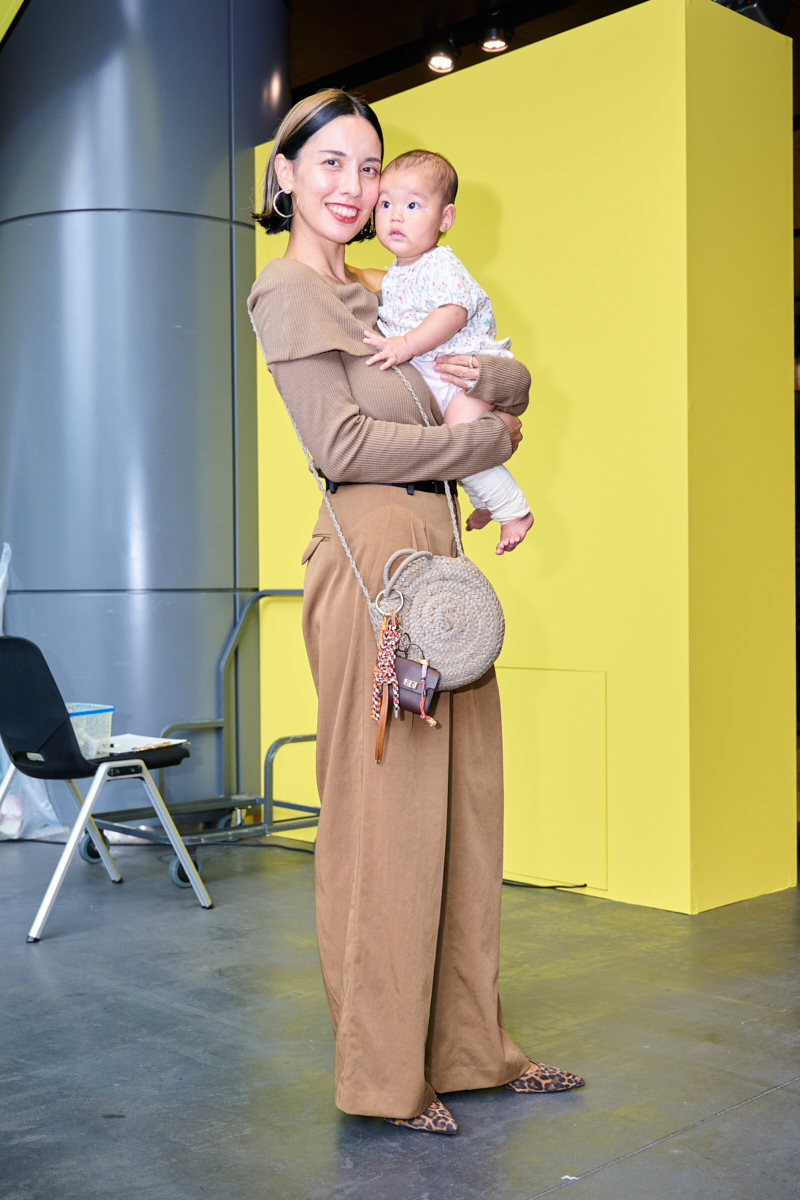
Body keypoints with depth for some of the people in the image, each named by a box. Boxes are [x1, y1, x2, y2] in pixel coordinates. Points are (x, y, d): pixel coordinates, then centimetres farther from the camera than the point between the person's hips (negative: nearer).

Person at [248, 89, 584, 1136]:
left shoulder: (382, 294, 23)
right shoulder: (287, 290, -1)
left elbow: (516, 383, 25)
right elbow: (344, 443, -12)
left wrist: (493, 375, 1)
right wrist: (487, 438, -4)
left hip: (437, 552, 8)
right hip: (373, 550, -8)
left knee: (461, 803, 10)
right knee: (384, 812, -3)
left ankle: (469, 1049, 22)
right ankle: (384, 1075, 10)